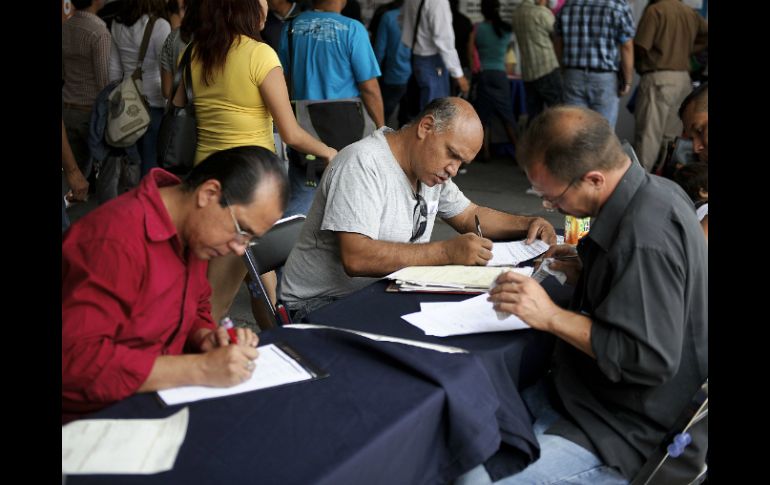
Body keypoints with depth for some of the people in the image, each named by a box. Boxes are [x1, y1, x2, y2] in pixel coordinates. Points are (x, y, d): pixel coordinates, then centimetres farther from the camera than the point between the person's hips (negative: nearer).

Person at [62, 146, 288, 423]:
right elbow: (76, 358, -30)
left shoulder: (195, 230, 2)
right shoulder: (115, 240, -25)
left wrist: (205, 338, -8)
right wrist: (200, 369, -31)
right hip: (94, 418, -8)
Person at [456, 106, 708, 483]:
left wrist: (552, 317, -25)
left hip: (631, 433, -10)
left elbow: (651, 360, -28)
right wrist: (587, 274, 3)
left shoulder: (647, 240, -28)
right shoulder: (651, 191, 2)